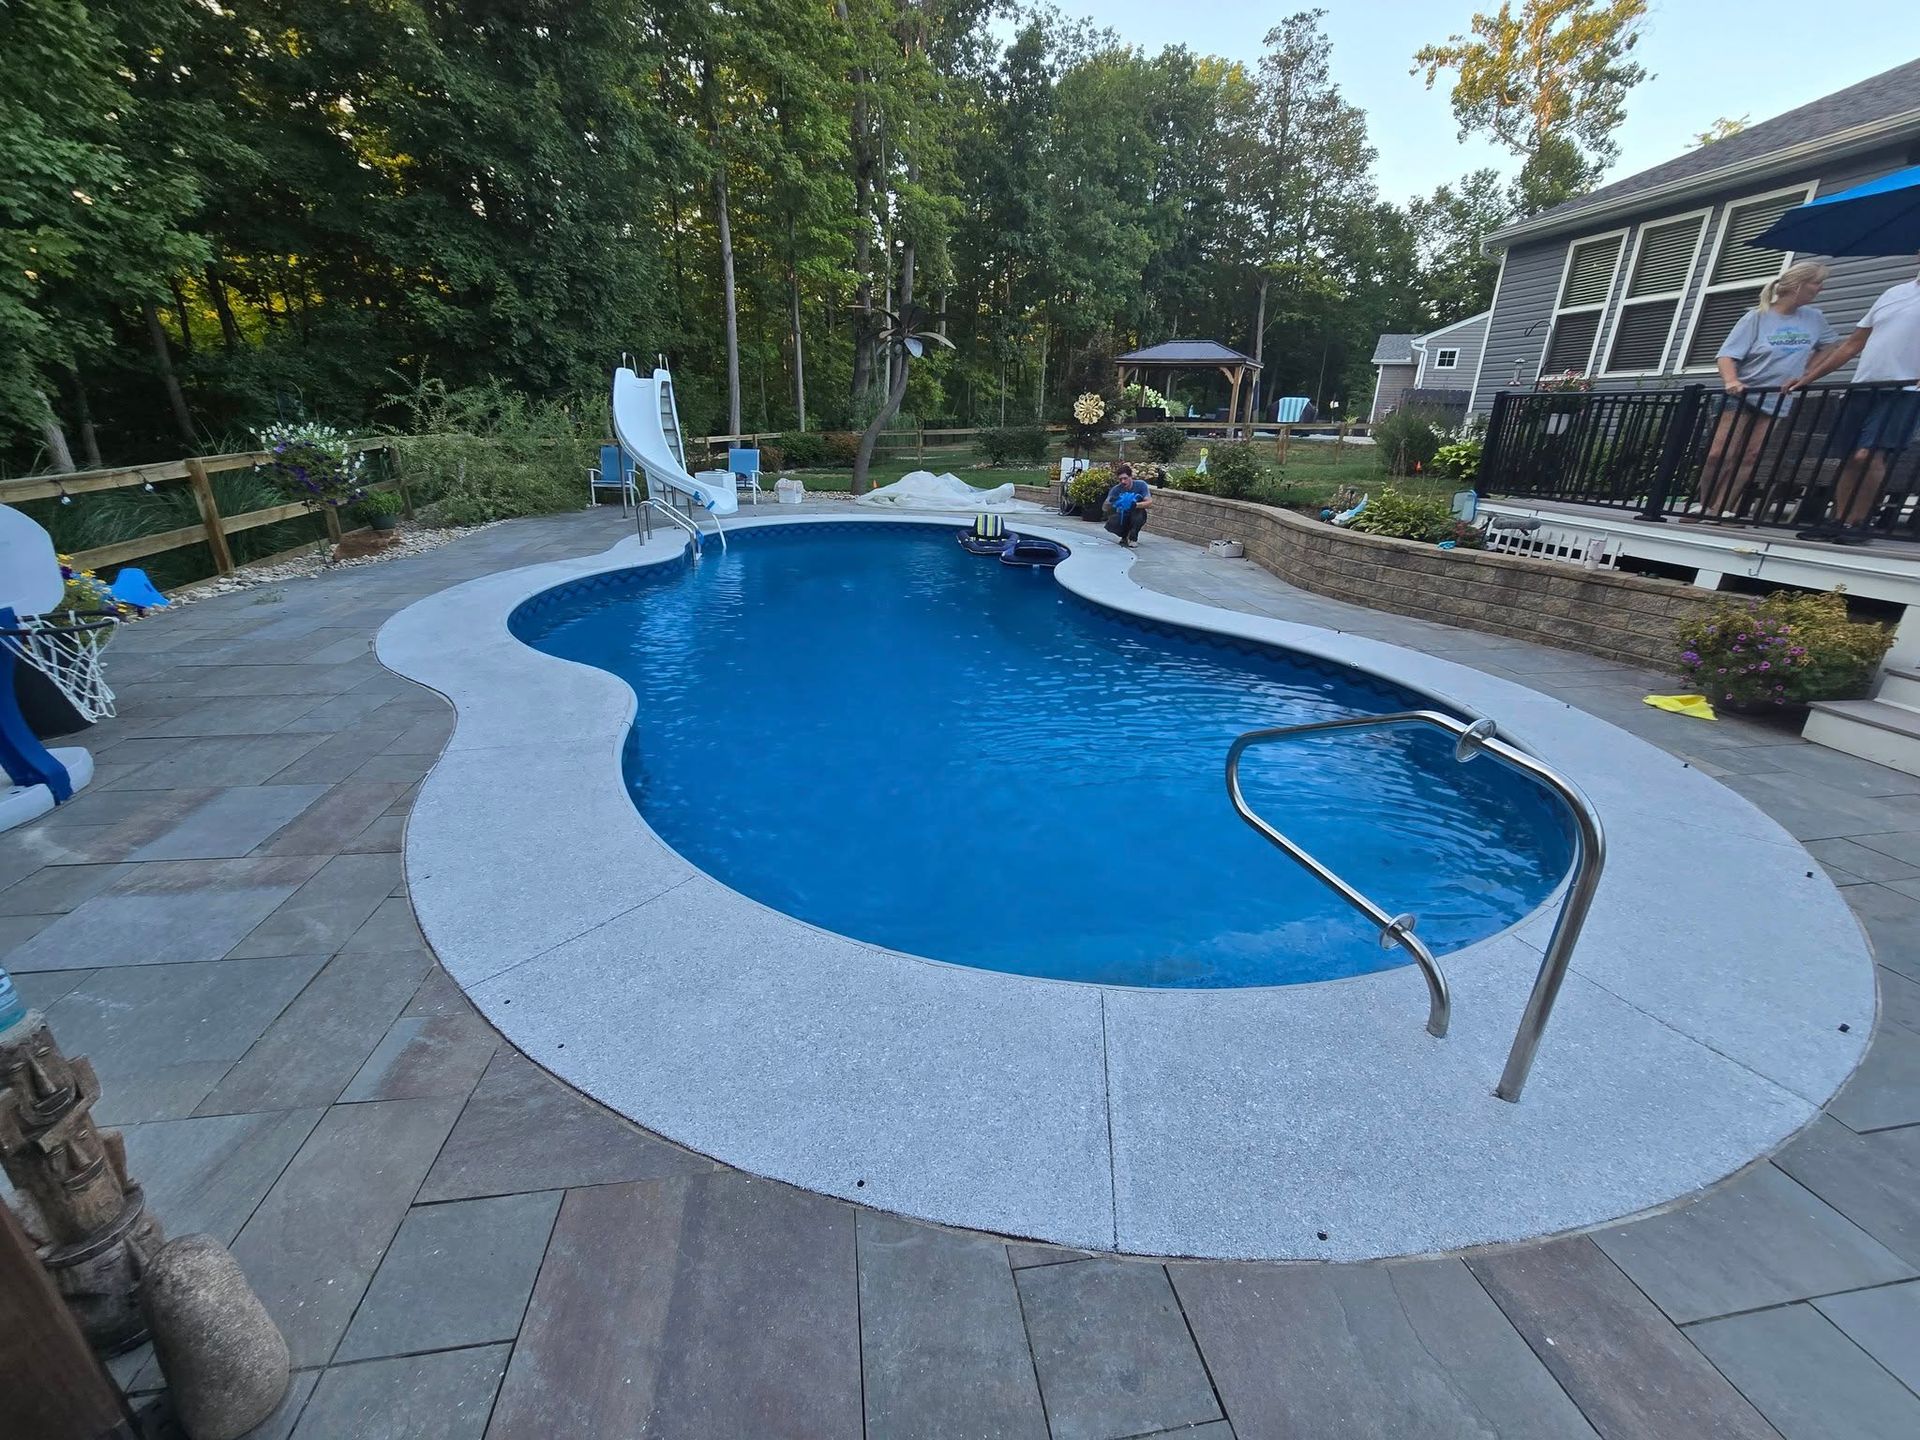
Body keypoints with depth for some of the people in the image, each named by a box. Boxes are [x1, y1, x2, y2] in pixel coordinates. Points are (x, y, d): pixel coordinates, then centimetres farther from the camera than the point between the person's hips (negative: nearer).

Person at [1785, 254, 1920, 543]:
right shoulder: (1893, 293, 20)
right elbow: (1853, 344, 22)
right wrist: (1808, 377, 14)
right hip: (1862, 388, 5)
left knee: (1868, 456, -19)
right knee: (1850, 458, 4)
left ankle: (1857, 524, -12)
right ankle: (1837, 520, 8)